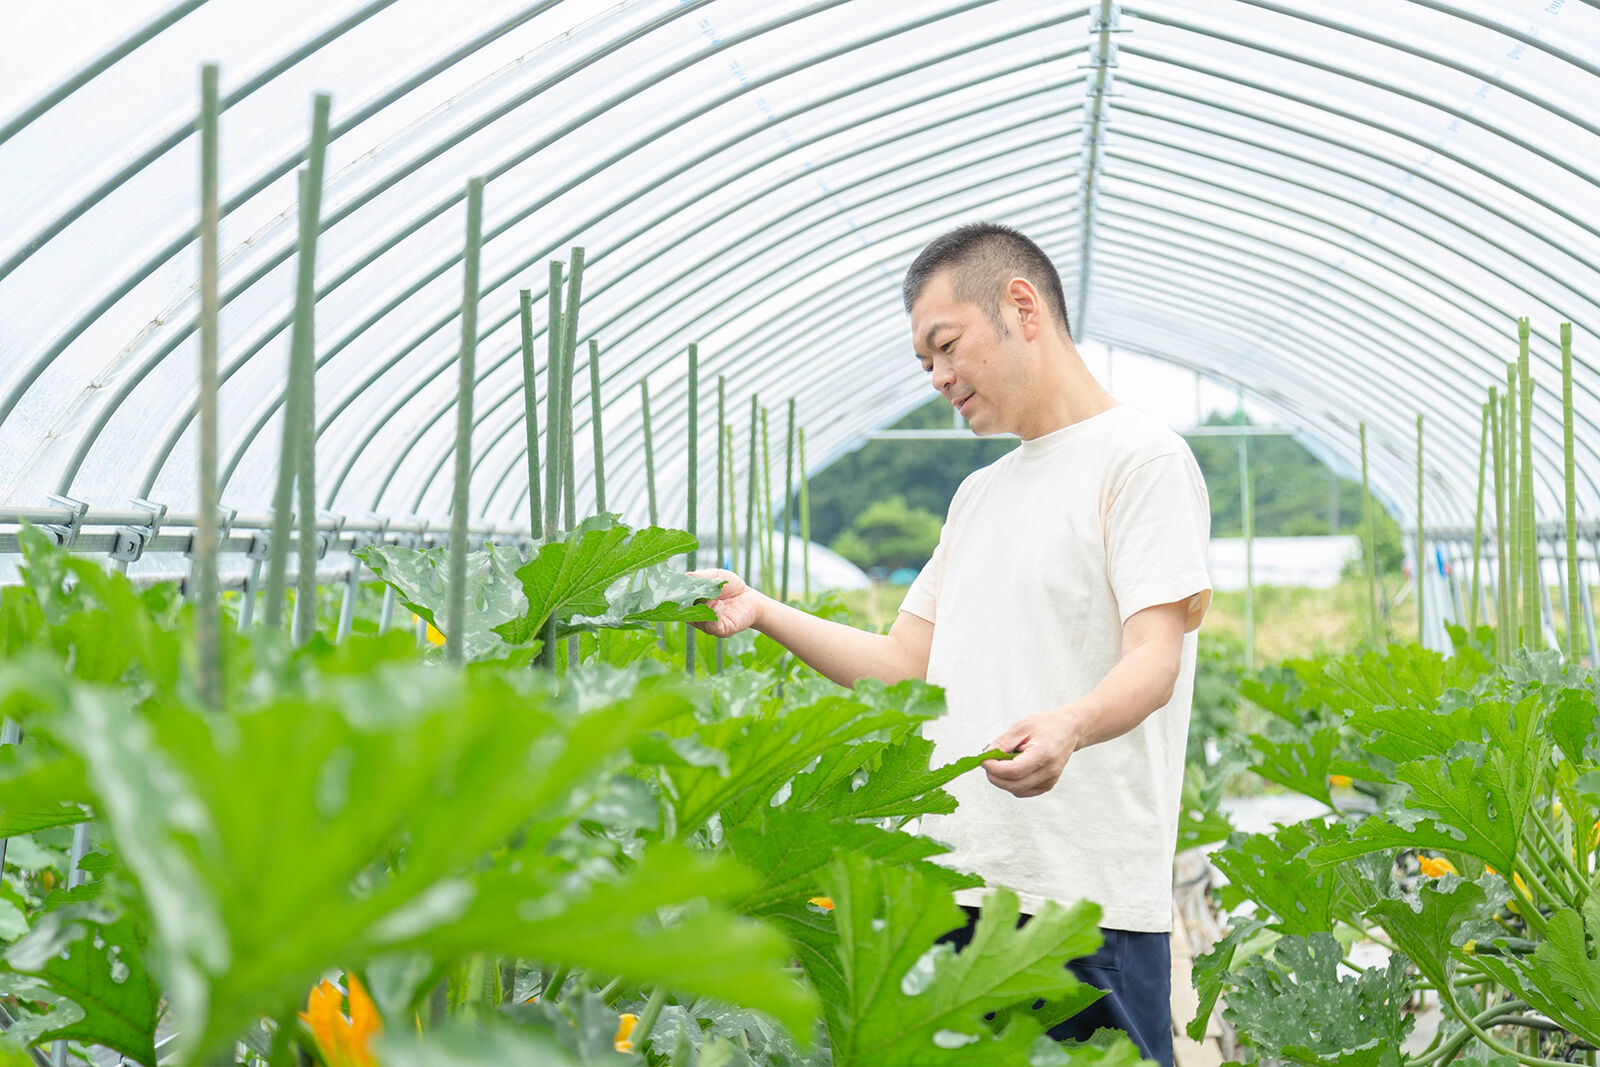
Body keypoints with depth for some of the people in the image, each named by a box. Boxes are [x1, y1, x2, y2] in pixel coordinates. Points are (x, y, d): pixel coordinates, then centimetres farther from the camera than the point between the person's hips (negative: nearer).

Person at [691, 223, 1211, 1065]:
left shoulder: (1141, 458, -3)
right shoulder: (979, 495, 23)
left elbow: (1155, 659, -14)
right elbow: (903, 667, 22)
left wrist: (1071, 726, -35)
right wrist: (761, 611, 11)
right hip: (955, 888, 7)